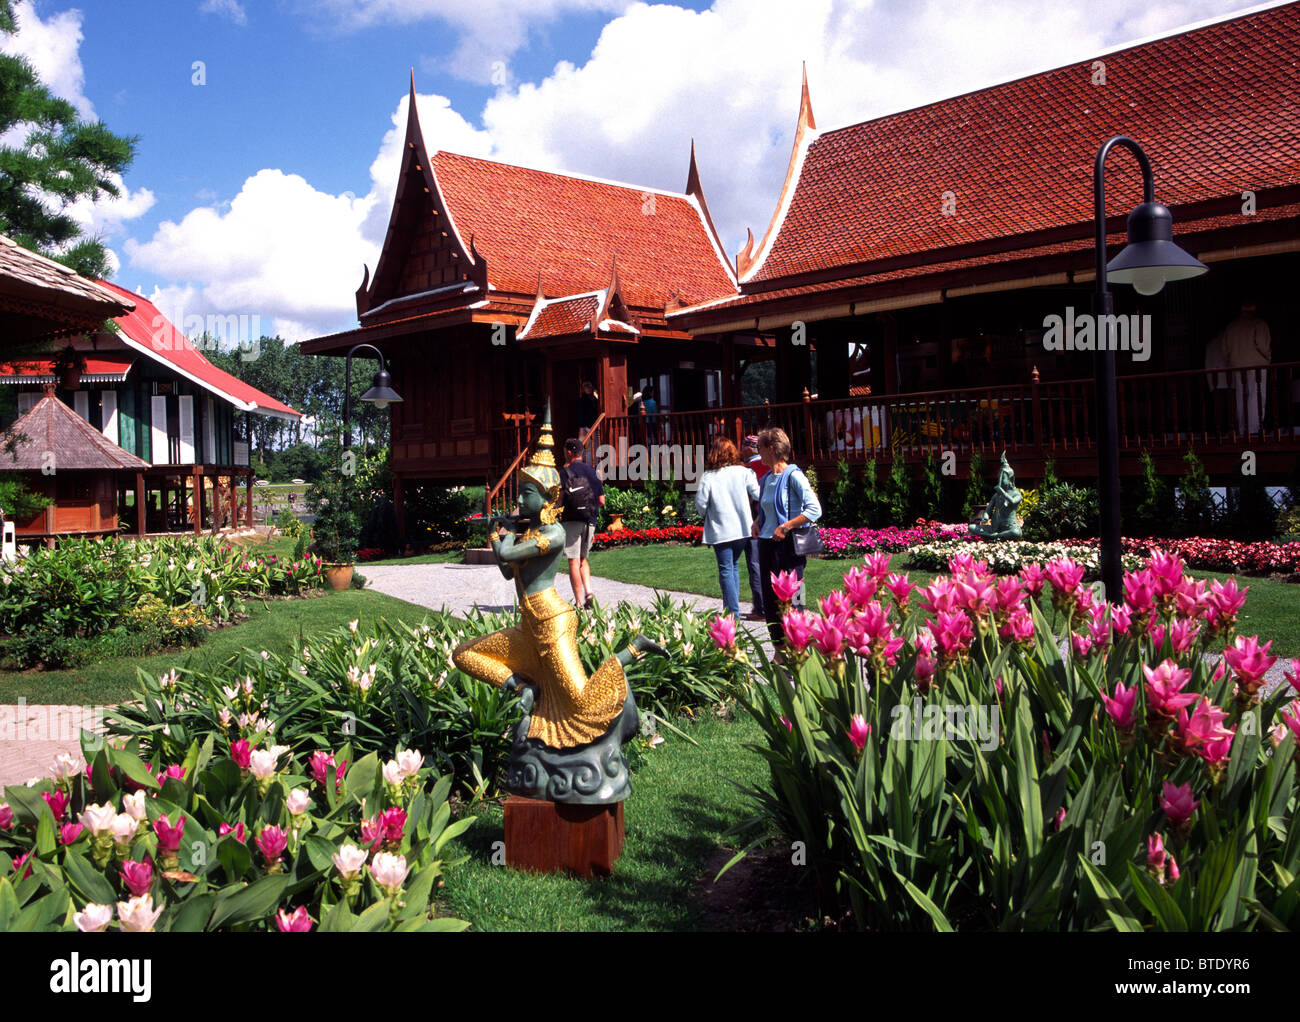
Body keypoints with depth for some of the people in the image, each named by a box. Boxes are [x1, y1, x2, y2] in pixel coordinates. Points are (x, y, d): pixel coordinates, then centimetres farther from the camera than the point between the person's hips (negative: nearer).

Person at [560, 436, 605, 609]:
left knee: (574, 562, -2)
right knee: (583, 559, 20)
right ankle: (588, 593, 3)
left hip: (571, 521, -5)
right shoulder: (593, 472, 8)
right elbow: (602, 501, 8)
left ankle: (580, 603, -4)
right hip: (590, 522, 5)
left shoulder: (564, 473, -5)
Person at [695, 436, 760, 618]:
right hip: (742, 528, 3)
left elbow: (700, 502, -9)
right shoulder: (743, 472, -3)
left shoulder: (708, 477, -8)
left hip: (720, 530, -3)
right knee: (734, 566, 19)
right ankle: (733, 606, 18)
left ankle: (733, 612, -3)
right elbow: (757, 494, -4)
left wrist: (706, 516, 11)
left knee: (726, 570, 2)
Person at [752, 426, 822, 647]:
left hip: (788, 547, -8)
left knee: (791, 604, -5)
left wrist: (786, 527, -19)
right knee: (770, 603, 12)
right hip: (767, 545, 8)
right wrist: (757, 522, 8)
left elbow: (815, 510, -16)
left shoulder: (793, 476, -11)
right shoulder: (767, 478, 12)